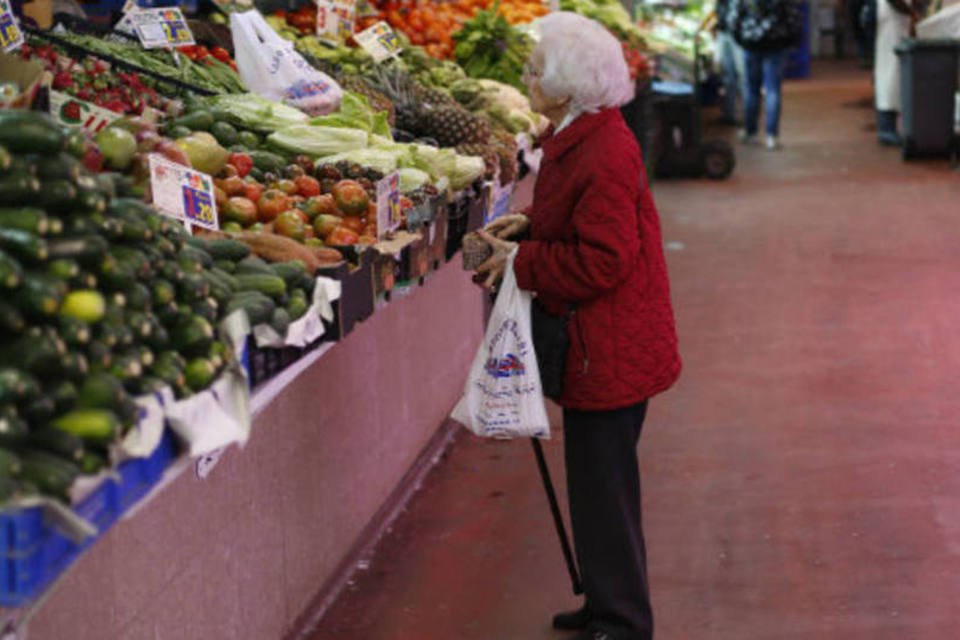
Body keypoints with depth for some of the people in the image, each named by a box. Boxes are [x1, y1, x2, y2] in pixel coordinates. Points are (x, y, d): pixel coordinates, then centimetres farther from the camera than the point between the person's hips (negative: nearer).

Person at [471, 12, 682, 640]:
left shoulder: (604, 155, -24)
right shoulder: (582, 137, 8)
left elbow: (598, 261, -26)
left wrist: (521, 260, -16)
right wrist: (529, 224, 4)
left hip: (610, 350, -11)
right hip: (604, 341, 11)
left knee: (603, 487, 0)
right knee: (600, 480, 21)